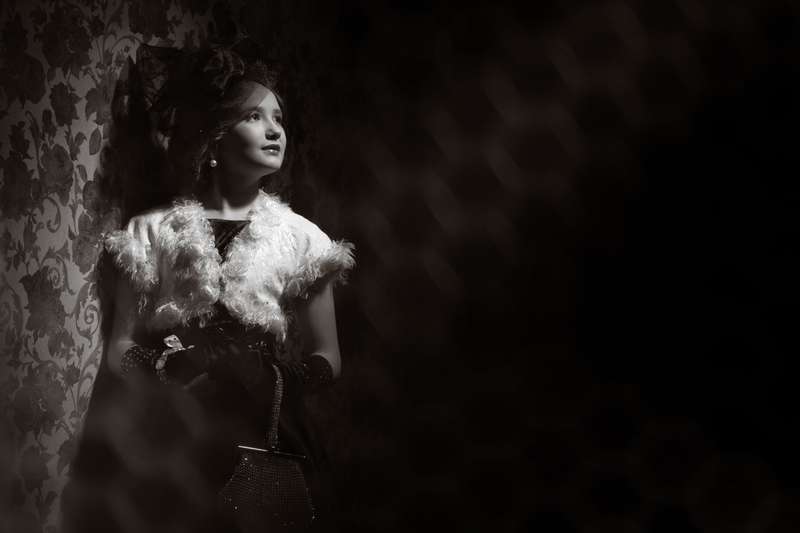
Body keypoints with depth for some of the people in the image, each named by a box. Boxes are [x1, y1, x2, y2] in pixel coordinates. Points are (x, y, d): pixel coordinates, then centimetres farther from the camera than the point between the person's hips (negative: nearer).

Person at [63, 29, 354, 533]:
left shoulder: (300, 238, 3)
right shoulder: (153, 233, 3)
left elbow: (327, 359, 5)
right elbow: (120, 348, 4)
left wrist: (271, 382, -15)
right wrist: (168, 376, -17)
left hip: (259, 437, 1)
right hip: (159, 434, 0)